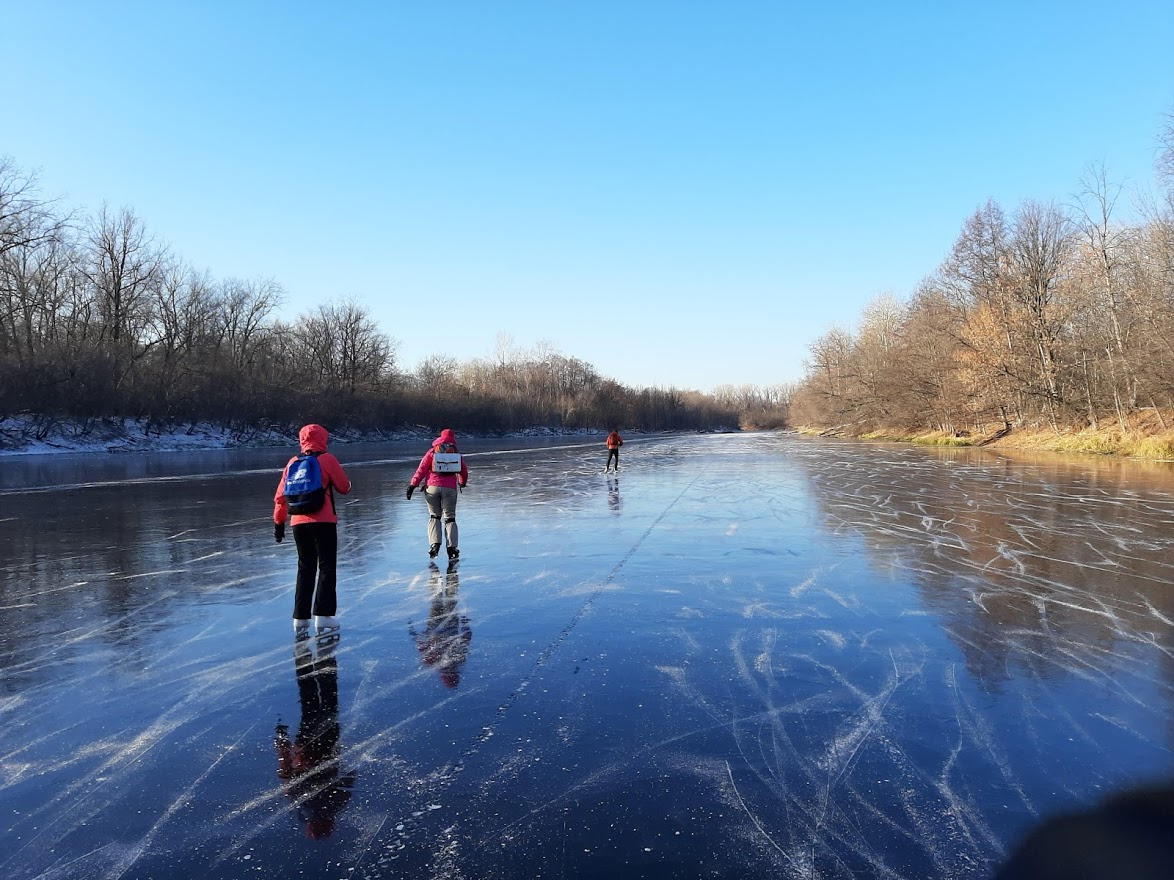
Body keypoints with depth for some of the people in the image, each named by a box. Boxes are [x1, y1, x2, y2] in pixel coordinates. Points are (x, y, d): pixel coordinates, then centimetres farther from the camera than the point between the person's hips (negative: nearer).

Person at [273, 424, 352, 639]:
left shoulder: (292, 463, 10)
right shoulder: (326, 459, -3)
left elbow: (280, 496, 10)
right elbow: (344, 487, 2)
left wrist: (278, 523, 18)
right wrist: (344, 483, 26)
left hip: (299, 524, 5)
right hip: (323, 522, -5)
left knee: (305, 569, 15)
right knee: (326, 569, 2)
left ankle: (300, 621, 15)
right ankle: (323, 619, -5)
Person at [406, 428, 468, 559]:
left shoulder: (432, 452, 7)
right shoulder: (457, 454, 11)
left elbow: (421, 470, -1)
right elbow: (464, 472, 21)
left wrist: (413, 485, -1)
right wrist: (463, 483, 41)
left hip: (432, 487, 0)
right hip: (450, 488, 0)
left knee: (434, 516, 14)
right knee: (450, 518, 9)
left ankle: (434, 543, -4)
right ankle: (452, 546, -6)